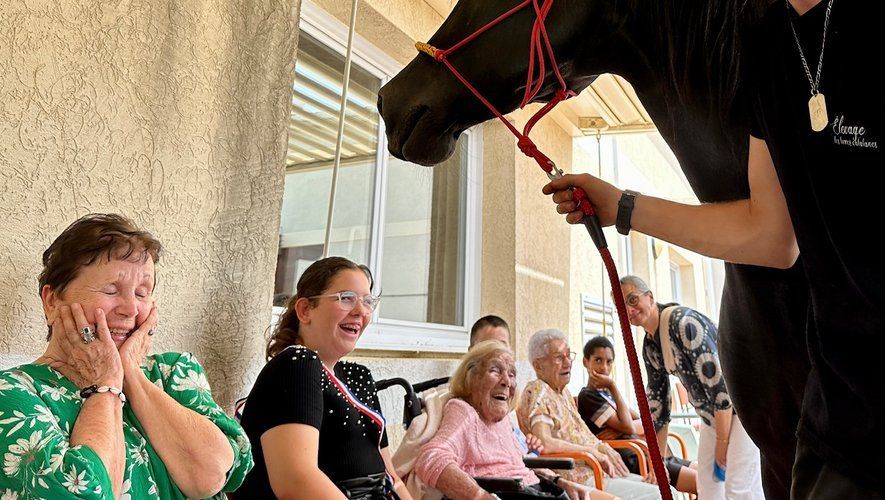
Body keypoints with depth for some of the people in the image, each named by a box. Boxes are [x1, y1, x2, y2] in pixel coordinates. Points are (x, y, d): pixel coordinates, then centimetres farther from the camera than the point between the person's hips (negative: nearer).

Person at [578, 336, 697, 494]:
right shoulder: (587, 396, -8)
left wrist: (619, 430, -10)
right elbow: (628, 426, -15)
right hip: (631, 461, -9)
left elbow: (645, 423, 12)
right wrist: (612, 385, -11)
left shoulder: (609, 393, 20)